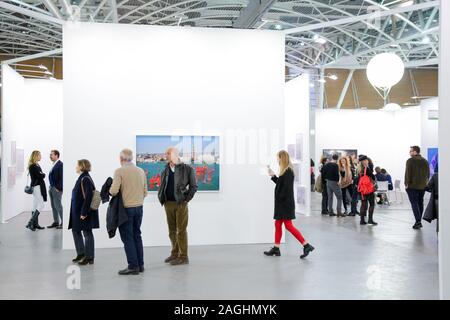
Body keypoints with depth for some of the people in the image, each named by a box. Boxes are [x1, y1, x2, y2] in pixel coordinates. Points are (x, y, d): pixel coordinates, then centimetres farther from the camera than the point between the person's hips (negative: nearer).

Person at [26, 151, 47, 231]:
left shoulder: (37, 165, 15)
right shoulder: (32, 166, -13)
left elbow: (40, 175, 13)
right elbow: (40, 175, -17)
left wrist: (42, 175, -6)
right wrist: (44, 174, 0)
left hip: (38, 186, 10)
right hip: (36, 187, -10)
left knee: (35, 206, 11)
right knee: (41, 205, -10)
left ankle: (35, 224, 15)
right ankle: (30, 223, -9)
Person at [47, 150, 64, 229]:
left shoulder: (60, 164, -13)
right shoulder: (54, 164, 14)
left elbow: (62, 177, -17)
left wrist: (58, 188, -17)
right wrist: (51, 187, 12)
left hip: (57, 189, -9)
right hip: (51, 188, 9)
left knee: (58, 205, -7)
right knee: (53, 206, 11)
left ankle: (62, 222, 0)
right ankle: (56, 222, 17)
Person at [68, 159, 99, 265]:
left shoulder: (85, 179, -20)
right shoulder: (82, 178, 11)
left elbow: (88, 197, -24)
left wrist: (84, 212, -23)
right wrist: (78, 212, 17)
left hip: (84, 212, -10)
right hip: (77, 211, 10)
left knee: (87, 233, 0)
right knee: (76, 230, 18)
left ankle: (89, 257, 11)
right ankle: (81, 254, 30)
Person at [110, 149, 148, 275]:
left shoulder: (119, 171, -10)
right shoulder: (141, 171, 6)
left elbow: (114, 191, -17)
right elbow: (145, 192, 9)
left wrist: (110, 190, 4)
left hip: (126, 208, -6)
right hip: (139, 208, 6)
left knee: (127, 237, 2)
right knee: (137, 235, 15)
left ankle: (133, 266, 3)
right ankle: (140, 264, 19)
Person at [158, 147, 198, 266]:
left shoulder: (187, 169, -6)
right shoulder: (165, 170, 8)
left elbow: (194, 186, -4)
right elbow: (162, 186, 18)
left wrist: (186, 199, -9)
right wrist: (161, 198, 7)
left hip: (181, 204, -5)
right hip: (168, 204, 5)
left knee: (181, 230, -2)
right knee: (172, 230, 14)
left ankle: (183, 257, 5)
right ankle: (175, 253, 26)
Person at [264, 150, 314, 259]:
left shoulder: (288, 171, -16)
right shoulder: (285, 171, 13)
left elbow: (286, 188, -21)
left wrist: (279, 198, -17)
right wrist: (273, 176, 18)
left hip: (286, 203, -10)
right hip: (282, 203, 10)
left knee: (288, 225, -8)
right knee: (278, 224, 12)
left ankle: (306, 245, -4)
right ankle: (276, 248, 19)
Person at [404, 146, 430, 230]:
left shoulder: (410, 160, -11)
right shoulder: (425, 161, 9)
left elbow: (408, 173, -15)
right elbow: (428, 173, 12)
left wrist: (406, 183, -9)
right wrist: (426, 182, 17)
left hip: (412, 186, -6)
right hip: (422, 186, 6)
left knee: (414, 203, -5)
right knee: (420, 203, 13)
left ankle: (418, 221, -14)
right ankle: (419, 221, 18)